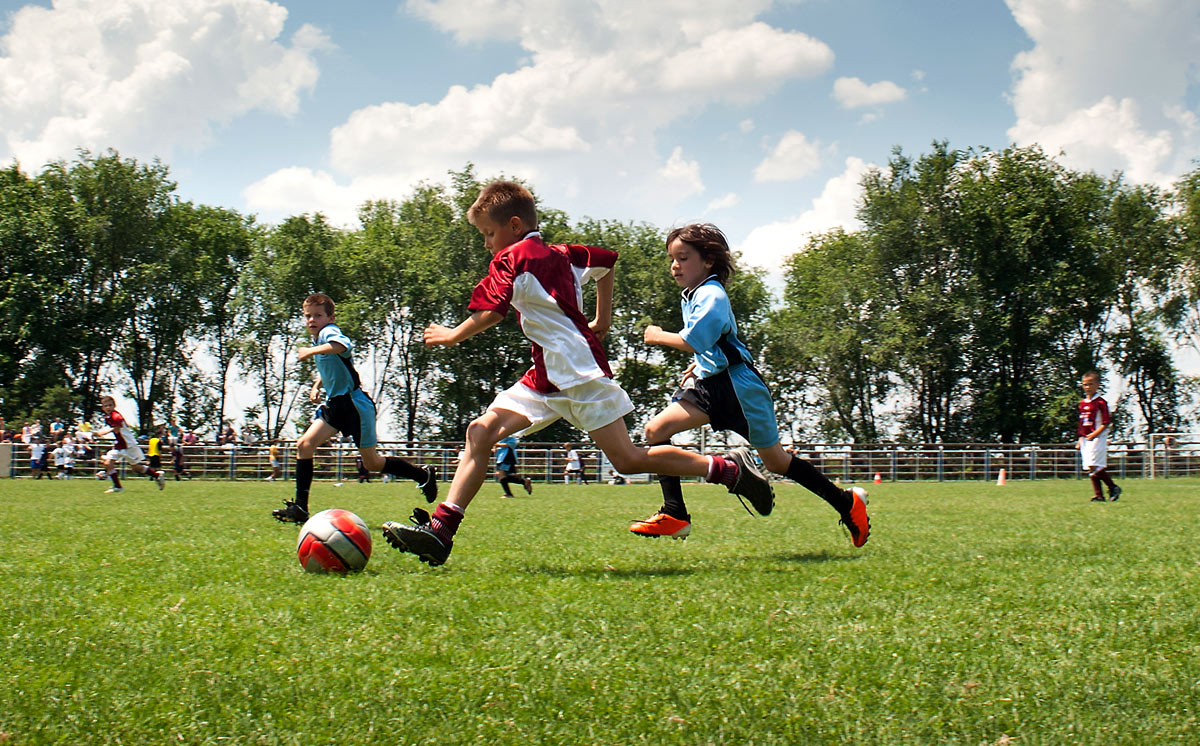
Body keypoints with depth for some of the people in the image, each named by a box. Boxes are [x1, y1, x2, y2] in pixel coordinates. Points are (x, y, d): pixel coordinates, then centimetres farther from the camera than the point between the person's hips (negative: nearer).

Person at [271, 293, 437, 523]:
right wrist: (317, 386, 19)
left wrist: (311, 351, -40)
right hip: (335, 404, 9)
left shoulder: (329, 332, -14)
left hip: (355, 404, -9)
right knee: (304, 444, -9)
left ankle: (423, 474, 22)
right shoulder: (319, 339, 14)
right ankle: (300, 508, -8)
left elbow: (344, 345, -40)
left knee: (372, 463, 1)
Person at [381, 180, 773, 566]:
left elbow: (490, 313, -17)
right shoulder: (561, 254, 17)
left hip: (579, 372, -10)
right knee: (481, 431, -2)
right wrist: (602, 321, 33)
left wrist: (452, 335, 0)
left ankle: (729, 469, 5)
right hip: (548, 376, 10)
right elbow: (607, 261, 30)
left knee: (628, 459, -6)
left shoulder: (512, 258, -7)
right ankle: (440, 530, -8)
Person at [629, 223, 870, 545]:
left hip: (738, 386, -9)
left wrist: (658, 336, -11)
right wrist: (699, 365, 14)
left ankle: (848, 503, 18)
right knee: (655, 430, -11)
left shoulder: (711, 295, -15)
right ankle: (675, 515, -11)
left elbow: (693, 341, -26)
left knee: (775, 461, 2)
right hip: (711, 385, 9)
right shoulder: (692, 296, 14)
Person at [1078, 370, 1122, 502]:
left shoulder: (1100, 402, -8)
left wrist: (1094, 434, -19)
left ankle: (1113, 487, 0)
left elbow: (1106, 422, -12)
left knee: (1095, 466, -15)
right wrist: (1080, 439, 17)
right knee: (1090, 469, 4)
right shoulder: (1082, 403, 14)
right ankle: (1098, 495, 8)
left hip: (1098, 438, -7)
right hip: (1086, 439, 7)